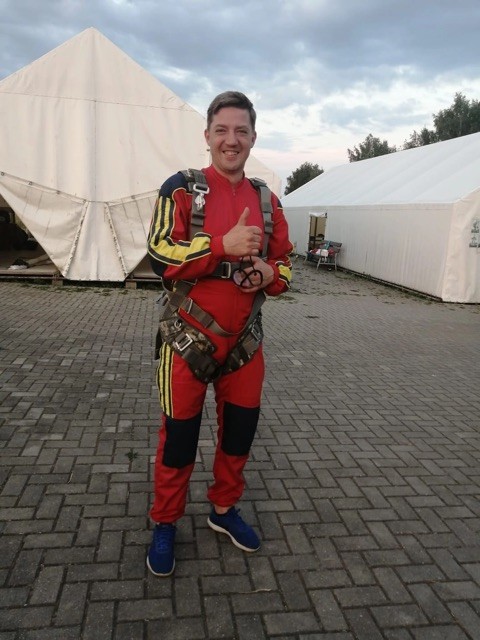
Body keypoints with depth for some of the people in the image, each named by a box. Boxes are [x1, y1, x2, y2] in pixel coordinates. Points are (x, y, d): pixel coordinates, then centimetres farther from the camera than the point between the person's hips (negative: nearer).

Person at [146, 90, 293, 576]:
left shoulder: (267, 200, 7)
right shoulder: (181, 188, -7)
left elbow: (284, 262, 13)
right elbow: (159, 256, -15)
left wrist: (269, 273, -10)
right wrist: (223, 246, -25)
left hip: (244, 338, 5)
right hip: (189, 337, -4)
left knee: (240, 429, 15)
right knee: (179, 434, 7)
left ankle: (224, 509, 39)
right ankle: (165, 524, 30)